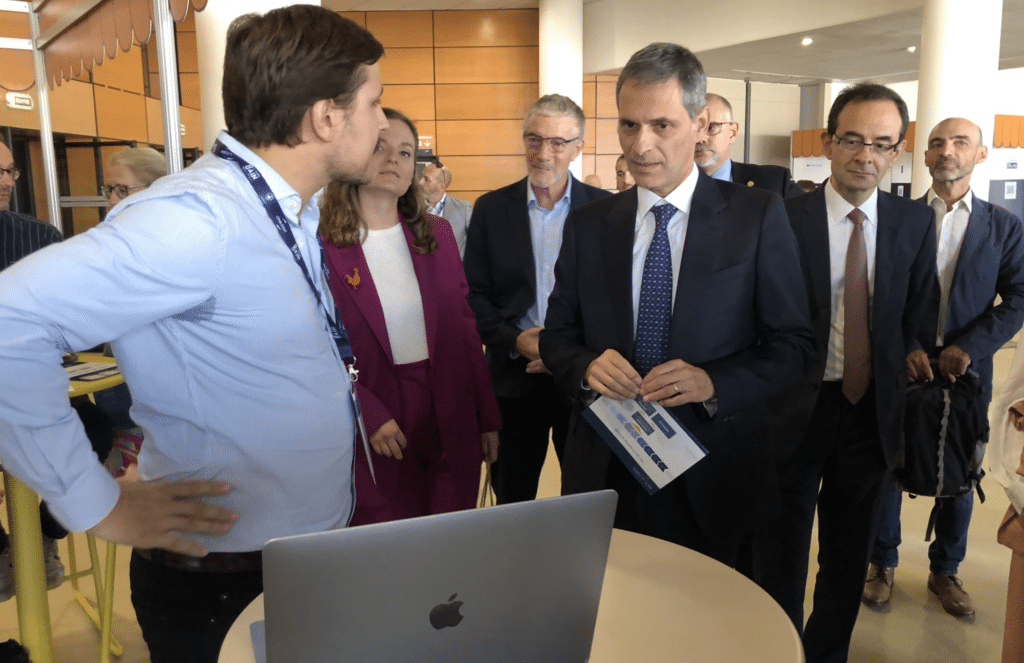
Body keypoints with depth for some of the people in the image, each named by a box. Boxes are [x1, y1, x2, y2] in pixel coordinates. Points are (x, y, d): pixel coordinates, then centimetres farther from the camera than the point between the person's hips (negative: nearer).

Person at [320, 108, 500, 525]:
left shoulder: (437, 234, 6)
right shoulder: (321, 244, -7)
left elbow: (465, 328, 8)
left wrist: (488, 419, 9)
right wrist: (369, 416, -15)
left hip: (451, 419, 4)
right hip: (376, 434, -3)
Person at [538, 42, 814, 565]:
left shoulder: (758, 217, -5)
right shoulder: (587, 226, 3)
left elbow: (792, 345, -4)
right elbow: (556, 337, 7)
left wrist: (713, 383, -21)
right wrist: (588, 366, -15)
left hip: (710, 481, -2)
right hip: (604, 473, 2)